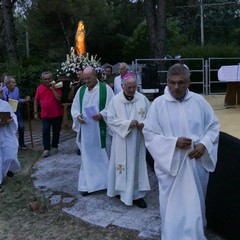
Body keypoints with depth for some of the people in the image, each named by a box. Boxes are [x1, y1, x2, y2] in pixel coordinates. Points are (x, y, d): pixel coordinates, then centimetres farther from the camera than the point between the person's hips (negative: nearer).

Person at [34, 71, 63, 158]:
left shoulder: (56, 87, -2)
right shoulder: (39, 88, 4)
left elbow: (59, 98, -14)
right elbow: (36, 101, 9)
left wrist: (53, 89, -17)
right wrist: (35, 113, 5)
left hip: (57, 114, -1)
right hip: (45, 115, 1)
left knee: (56, 131, 10)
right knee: (45, 131, -5)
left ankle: (54, 146, 25)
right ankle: (46, 149, -2)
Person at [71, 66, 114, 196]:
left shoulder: (105, 88, -4)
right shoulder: (81, 90, 9)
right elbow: (74, 107, 11)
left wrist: (102, 115, -23)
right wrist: (77, 116, -10)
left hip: (101, 130, -3)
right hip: (86, 130, 4)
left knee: (103, 155, 8)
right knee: (87, 156, 8)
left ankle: (106, 182, 24)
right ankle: (88, 184, 16)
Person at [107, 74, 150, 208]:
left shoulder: (143, 99, -1)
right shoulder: (115, 100, -4)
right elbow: (111, 119, -7)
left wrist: (144, 124, -18)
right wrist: (127, 124, -19)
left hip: (138, 139, 1)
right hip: (122, 139, -1)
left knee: (137, 165, 7)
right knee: (122, 164, 7)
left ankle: (137, 194, 15)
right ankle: (121, 190, 24)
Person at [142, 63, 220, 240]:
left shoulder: (199, 101, -1)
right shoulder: (158, 104, -8)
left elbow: (214, 126, 6)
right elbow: (149, 134, -7)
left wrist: (204, 144, -12)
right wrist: (174, 142, -20)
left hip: (197, 163, 3)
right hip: (171, 163, -2)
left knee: (196, 203, 19)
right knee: (173, 205, 7)